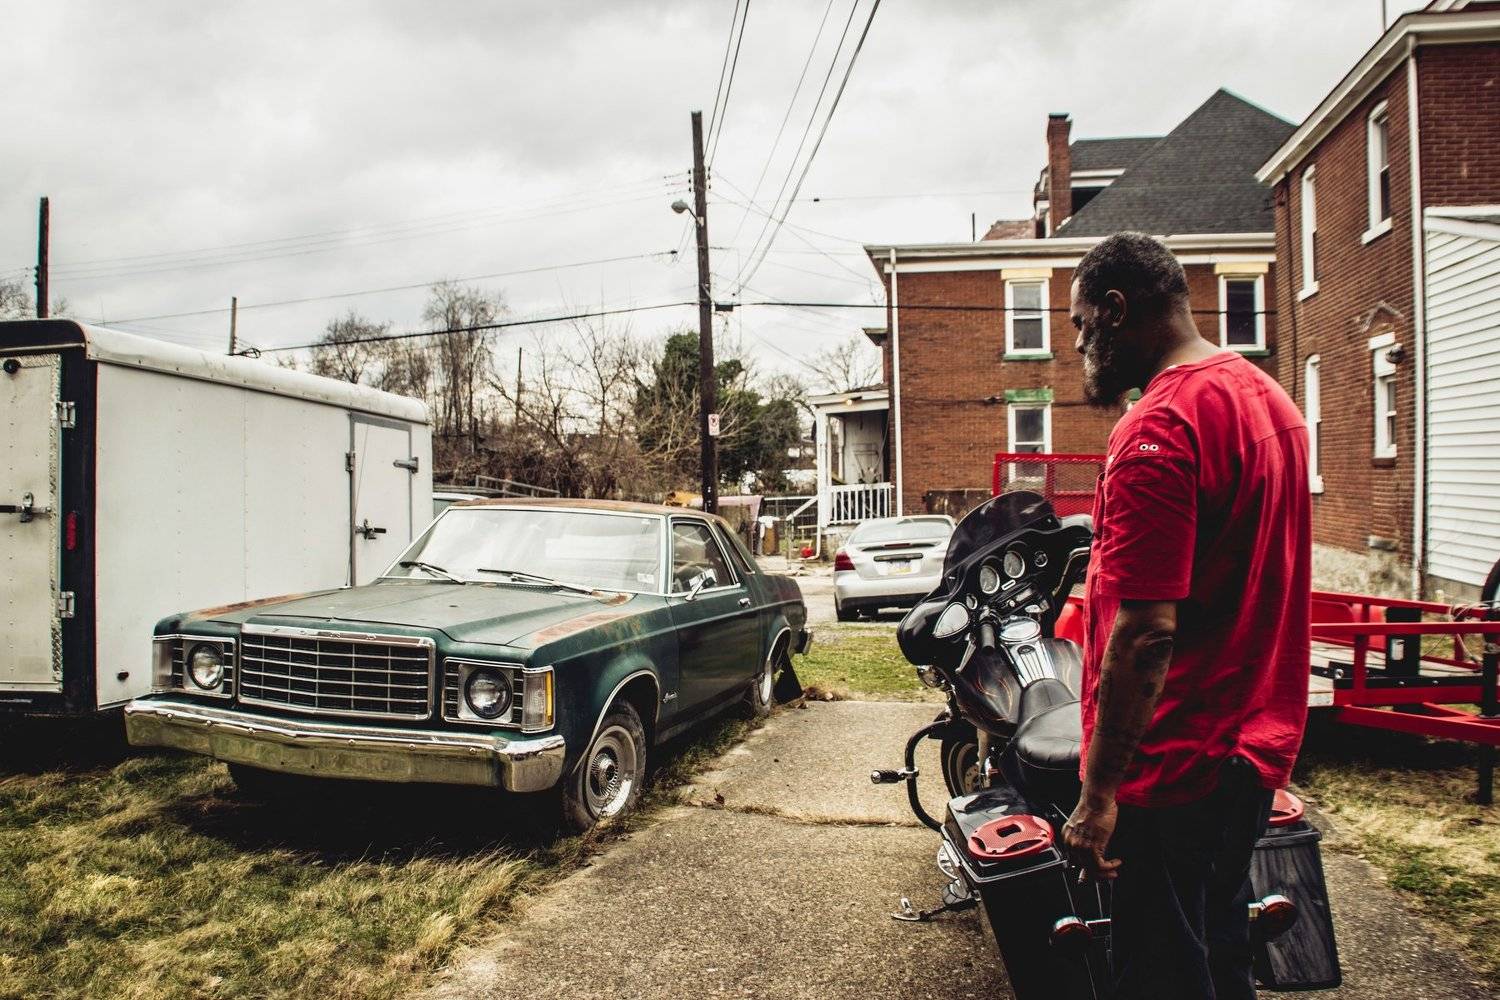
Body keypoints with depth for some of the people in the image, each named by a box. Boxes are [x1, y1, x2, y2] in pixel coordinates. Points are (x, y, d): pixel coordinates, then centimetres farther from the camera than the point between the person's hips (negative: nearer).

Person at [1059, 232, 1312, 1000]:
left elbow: (1145, 633, -26)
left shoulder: (1157, 430, -22)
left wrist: (1099, 794, -20)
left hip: (1177, 764, -9)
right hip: (1258, 744, 9)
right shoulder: (1270, 398, 9)